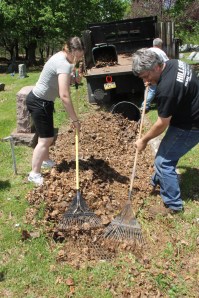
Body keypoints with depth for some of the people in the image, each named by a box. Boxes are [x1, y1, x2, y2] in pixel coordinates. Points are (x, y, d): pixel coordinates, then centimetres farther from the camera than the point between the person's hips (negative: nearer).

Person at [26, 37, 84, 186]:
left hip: (40, 100, 10)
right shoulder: (64, 64, -25)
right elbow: (64, 96, -33)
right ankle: (34, 174, 3)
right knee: (46, 139, -6)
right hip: (40, 102, -10)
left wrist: (73, 77, 5)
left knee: (47, 136, 23)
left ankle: (46, 160, 43)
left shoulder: (61, 57, 6)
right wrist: (75, 119, -29)